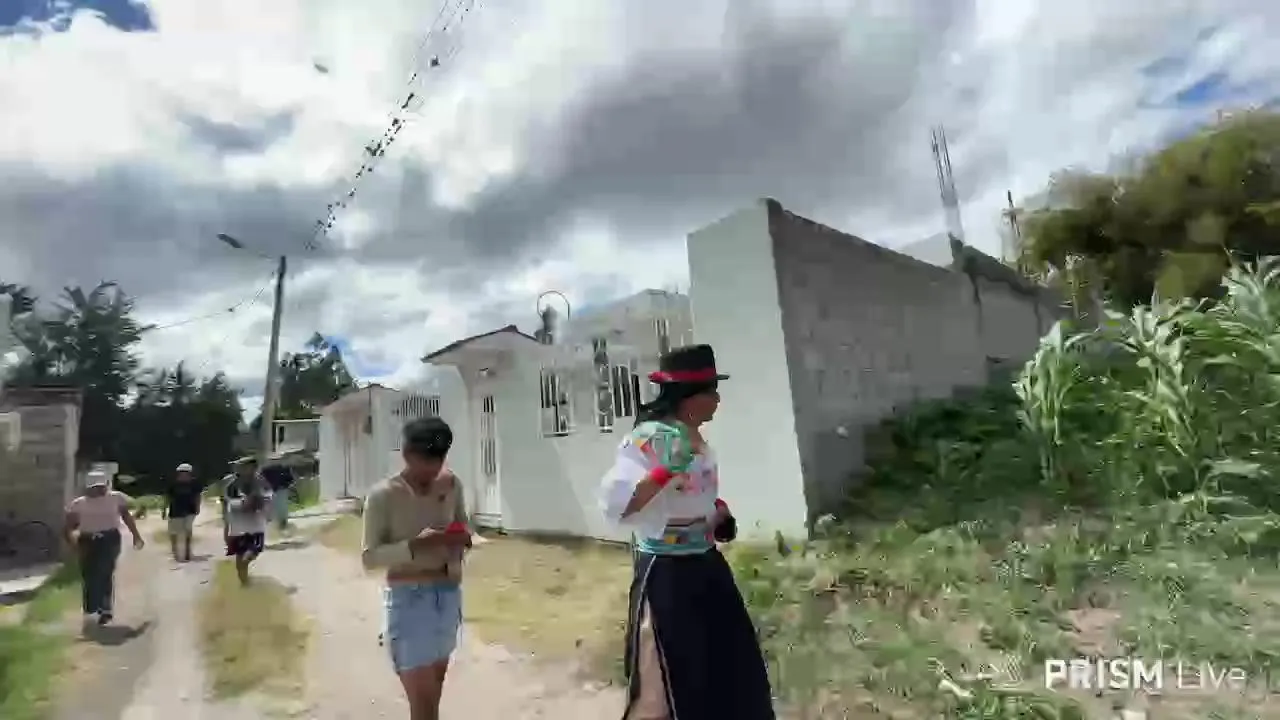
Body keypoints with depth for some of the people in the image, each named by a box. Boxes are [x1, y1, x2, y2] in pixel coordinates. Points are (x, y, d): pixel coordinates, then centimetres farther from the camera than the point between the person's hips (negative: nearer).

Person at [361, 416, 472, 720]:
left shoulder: (451, 484, -1)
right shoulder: (383, 495, -14)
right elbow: (369, 557, -12)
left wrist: (462, 538, -10)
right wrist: (415, 546, -27)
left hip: (449, 595, 5)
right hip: (408, 600, -5)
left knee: (435, 688, 23)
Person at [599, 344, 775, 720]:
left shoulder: (700, 442, 6)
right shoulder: (646, 439, -20)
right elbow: (614, 507, -27)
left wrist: (720, 515, 6)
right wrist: (665, 470, -34)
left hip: (707, 566, 8)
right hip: (665, 573, -8)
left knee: (737, 673, 20)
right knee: (664, 688, 7)